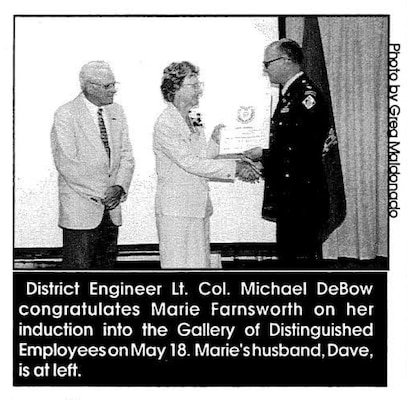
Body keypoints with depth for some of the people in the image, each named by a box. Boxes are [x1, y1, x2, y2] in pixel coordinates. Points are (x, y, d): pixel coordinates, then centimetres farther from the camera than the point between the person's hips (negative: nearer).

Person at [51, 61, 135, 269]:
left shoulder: (116, 112, 10)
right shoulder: (65, 115, -9)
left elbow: (126, 156, 10)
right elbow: (67, 164, -15)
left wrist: (119, 187, -8)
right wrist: (98, 193, -15)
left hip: (111, 208, 6)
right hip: (80, 210, -6)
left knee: (106, 266, 11)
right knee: (77, 267, -3)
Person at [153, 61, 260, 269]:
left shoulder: (193, 122, 13)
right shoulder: (165, 124, -14)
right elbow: (190, 164, -20)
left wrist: (215, 140, -3)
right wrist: (235, 167, -20)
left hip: (199, 208, 8)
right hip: (176, 210, -8)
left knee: (201, 264, 9)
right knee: (178, 266, -3)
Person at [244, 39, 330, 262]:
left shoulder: (307, 97, -15)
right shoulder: (289, 95, 15)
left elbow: (303, 150, -23)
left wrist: (263, 155, -14)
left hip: (303, 200, -10)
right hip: (288, 201, 10)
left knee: (303, 257, -4)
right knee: (287, 255, 16)